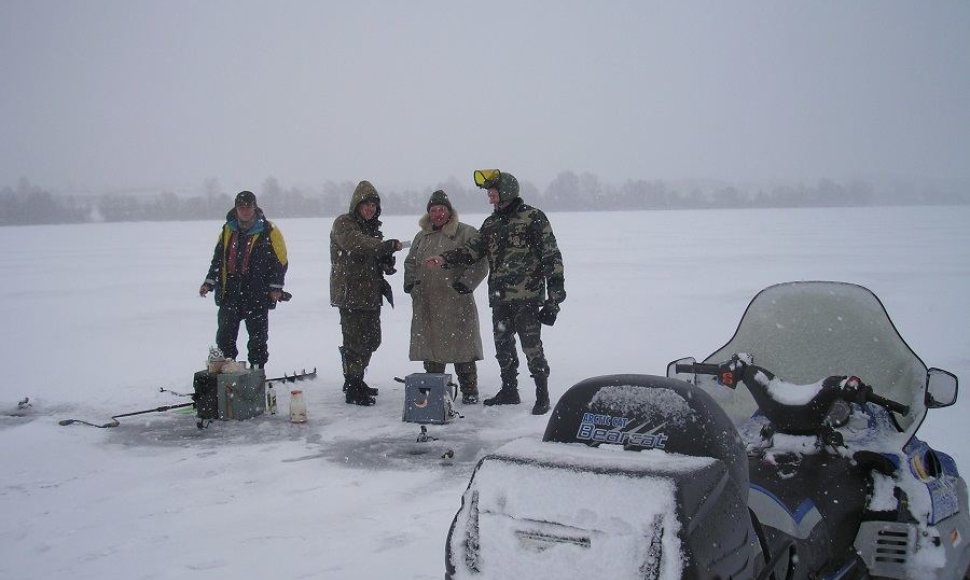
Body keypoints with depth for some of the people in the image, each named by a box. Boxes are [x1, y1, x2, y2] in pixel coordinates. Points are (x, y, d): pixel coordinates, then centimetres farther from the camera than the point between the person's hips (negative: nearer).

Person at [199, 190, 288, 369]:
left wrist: (275, 287, -9)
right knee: (225, 336, 3)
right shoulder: (228, 230, 11)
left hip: (257, 294, -4)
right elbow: (218, 258, 17)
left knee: (257, 337, 2)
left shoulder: (268, 231, -3)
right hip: (229, 292, 4)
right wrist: (210, 282, 8)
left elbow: (280, 260, -3)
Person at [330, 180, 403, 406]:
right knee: (355, 340, -8)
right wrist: (387, 245, -41)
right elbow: (355, 245, -30)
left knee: (371, 339, 15)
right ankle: (353, 389, -2)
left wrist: (386, 262, 5)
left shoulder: (372, 227, 19)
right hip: (350, 292, -9)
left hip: (371, 294, 9)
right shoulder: (343, 224, -8)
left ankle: (355, 381, 30)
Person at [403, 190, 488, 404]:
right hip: (426, 303, 5)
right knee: (431, 346, 8)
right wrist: (410, 282, 13)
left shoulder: (465, 233, -1)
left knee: (461, 346, -1)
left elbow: (480, 263, -5)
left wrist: (465, 283, -13)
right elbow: (410, 262, 29)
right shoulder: (422, 237, 17)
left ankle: (469, 390, 8)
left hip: (456, 303, -5)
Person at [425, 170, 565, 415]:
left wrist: (555, 292, -11)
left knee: (532, 347, -6)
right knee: (503, 346, 14)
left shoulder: (533, 218, -6)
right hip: (499, 298, 7)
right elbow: (472, 250, 9)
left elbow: (551, 255, -8)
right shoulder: (491, 223, 15)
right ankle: (509, 390, 28)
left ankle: (542, 395, 6)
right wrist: (444, 259, -6)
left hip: (526, 297, -7)